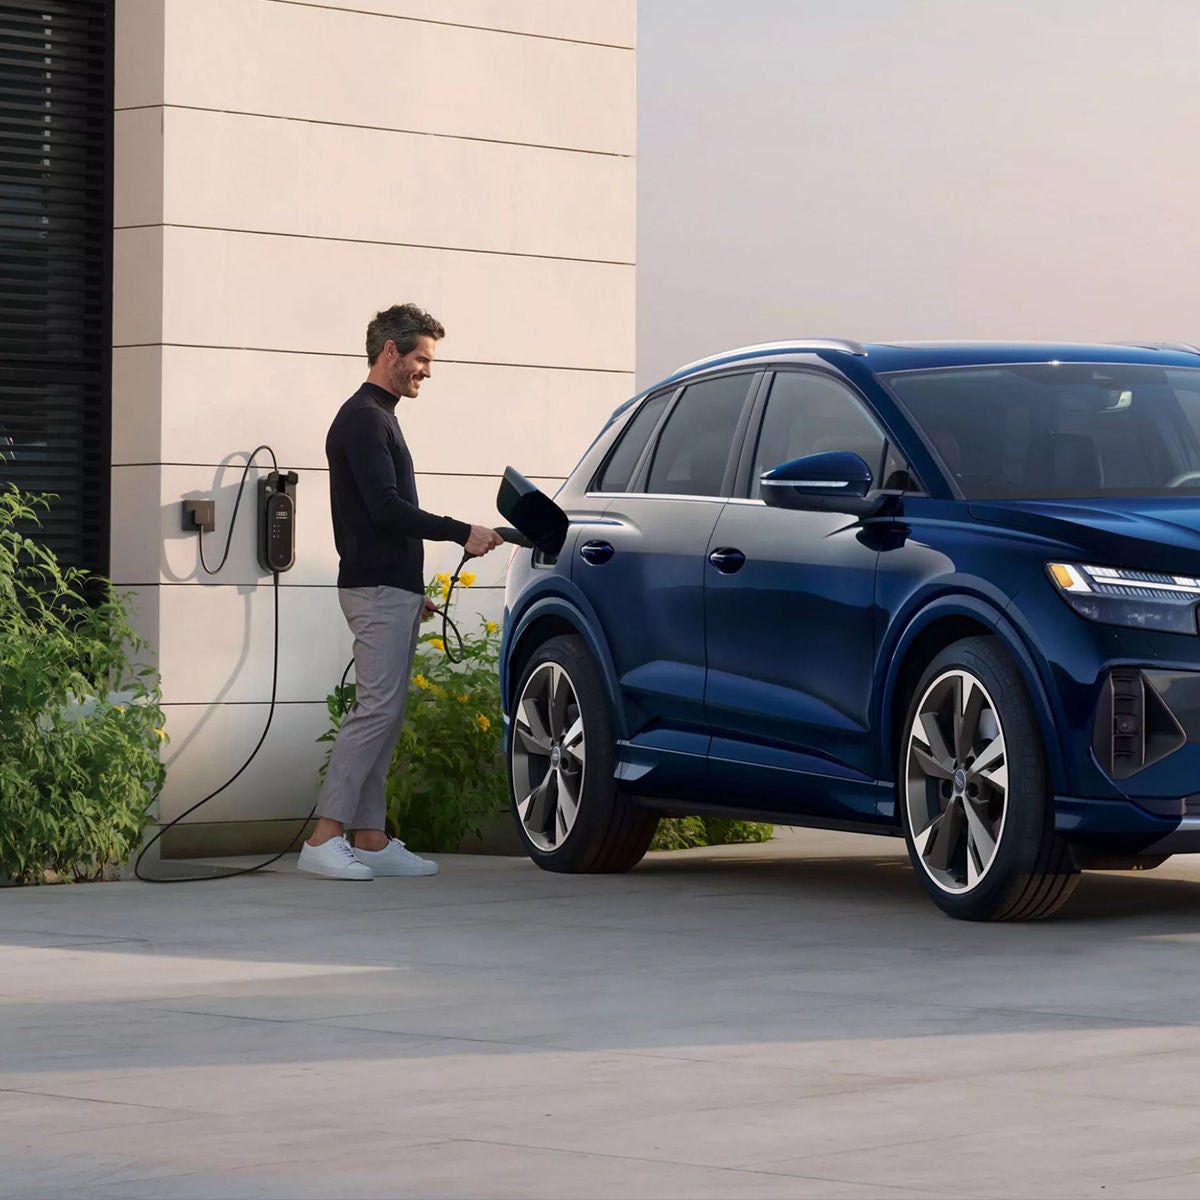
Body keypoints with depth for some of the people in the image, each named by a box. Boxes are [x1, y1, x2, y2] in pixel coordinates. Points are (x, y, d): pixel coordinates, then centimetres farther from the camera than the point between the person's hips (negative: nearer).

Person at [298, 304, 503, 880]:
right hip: (377, 589, -11)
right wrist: (462, 533, -17)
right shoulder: (363, 419, -12)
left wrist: (413, 589, 25)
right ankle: (324, 839, -17)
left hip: (391, 588, 11)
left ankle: (371, 839, 8)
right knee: (376, 710, -14)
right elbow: (387, 508, -20)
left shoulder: (376, 417, 21)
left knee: (382, 713, 8)